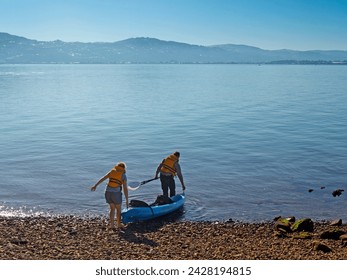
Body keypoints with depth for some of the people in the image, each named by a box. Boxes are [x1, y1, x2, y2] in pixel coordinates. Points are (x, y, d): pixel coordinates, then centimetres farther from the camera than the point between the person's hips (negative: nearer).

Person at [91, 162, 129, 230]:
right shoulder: (123, 175, 1)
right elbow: (125, 188, -3)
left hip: (108, 192, 4)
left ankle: (111, 225, 15)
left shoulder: (112, 171, 12)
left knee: (112, 208, 20)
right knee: (118, 209, 18)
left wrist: (95, 186, 1)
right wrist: (127, 200, 0)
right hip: (116, 193, -4)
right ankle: (119, 224, 27)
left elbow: (102, 179, 3)